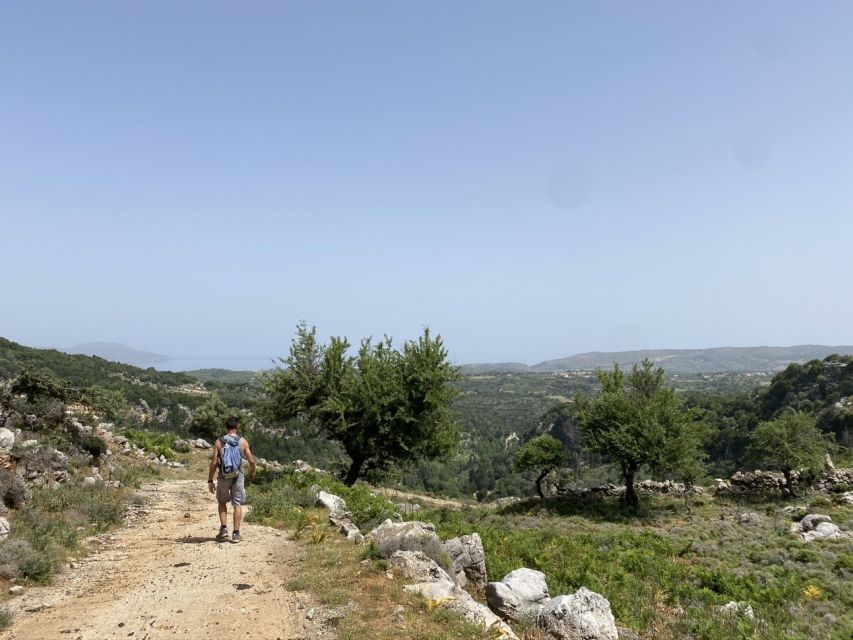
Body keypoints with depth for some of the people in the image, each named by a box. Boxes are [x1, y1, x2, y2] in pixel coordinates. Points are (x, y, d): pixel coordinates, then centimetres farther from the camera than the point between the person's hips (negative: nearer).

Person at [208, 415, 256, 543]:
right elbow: (251, 461, -4)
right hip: (238, 476, 0)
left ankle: (223, 528, 9)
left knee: (222, 502, 21)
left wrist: (210, 481, 1)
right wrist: (252, 473, 16)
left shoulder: (219, 442, -5)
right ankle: (236, 534, 6)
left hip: (224, 477, 0)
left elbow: (214, 462, -7)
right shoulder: (243, 441, -4)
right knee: (237, 504, 8)